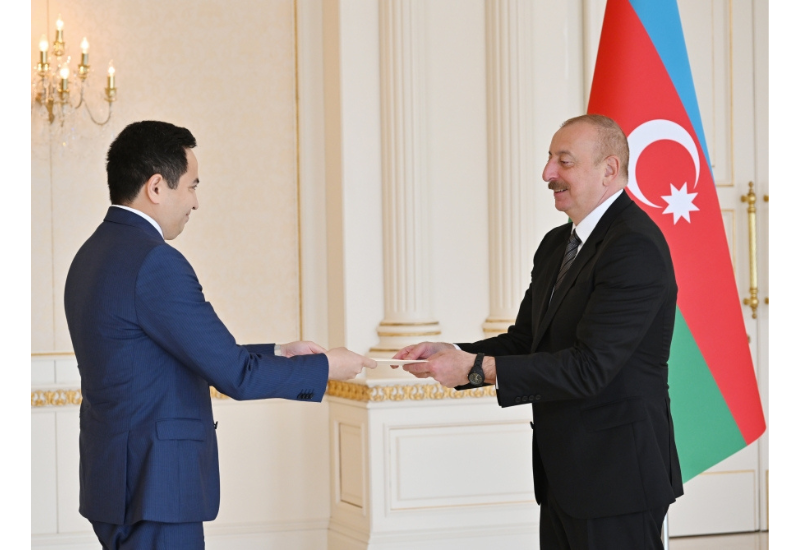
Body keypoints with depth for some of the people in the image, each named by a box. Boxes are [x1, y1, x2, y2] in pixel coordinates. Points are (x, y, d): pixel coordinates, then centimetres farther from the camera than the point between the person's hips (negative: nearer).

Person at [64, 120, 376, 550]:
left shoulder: (94, 255, 12)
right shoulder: (154, 262, -19)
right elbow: (235, 376, -17)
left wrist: (277, 353, 17)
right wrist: (322, 368, -3)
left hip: (117, 478, 10)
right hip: (153, 488, -10)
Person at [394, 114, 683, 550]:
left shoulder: (635, 246, -17)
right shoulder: (556, 245, 14)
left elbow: (589, 366, -24)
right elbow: (525, 341, 15)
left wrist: (477, 367, -25)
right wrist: (450, 353, -3)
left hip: (615, 478, -9)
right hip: (563, 473, 9)